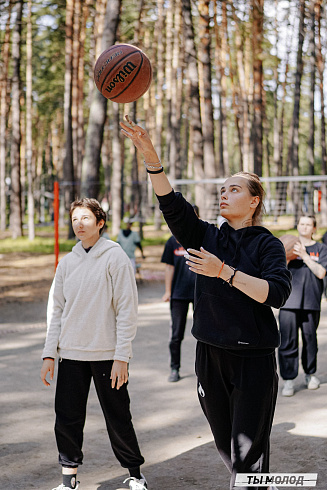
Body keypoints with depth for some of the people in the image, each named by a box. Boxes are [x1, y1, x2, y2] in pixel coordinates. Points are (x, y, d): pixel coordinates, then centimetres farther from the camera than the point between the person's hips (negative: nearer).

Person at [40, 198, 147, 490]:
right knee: (67, 419, 4)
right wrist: (50, 353, 5)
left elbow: (127, 310, -8)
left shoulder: (115, 258, -5)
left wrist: (121, 357, -14)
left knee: (118, 419, 3)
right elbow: (56, 309, 13)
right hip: (71, 354, 4)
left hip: (106, 354, -4)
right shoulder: (67, 262, 10)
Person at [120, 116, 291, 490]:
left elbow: (277, 293, -20)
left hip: (254, 358, -5)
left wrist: (224, 272, -25)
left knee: (248, 452, -6)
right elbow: (172, 204, -8)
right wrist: (150, 157, -21)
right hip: (211, 356, 5)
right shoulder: (207, 237, 7)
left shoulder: (267, 244, -4)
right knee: (225, 444, 17)